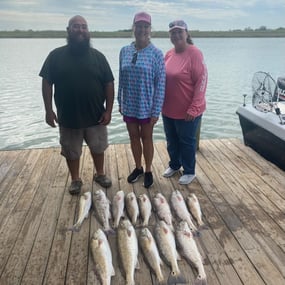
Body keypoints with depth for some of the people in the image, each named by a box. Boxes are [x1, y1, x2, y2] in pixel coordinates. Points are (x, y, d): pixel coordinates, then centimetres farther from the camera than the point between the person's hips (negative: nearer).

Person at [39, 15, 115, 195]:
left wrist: (108, 110, -6)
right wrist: (49, 110, -6)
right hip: (68, 116, 0)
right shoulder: (56, 55, -2)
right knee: (71, 152, 13)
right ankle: (75, 180, 34)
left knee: (98, 148, 16)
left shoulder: (97, 56, -1)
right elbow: (47, 83, 0)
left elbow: (109, 84, -1)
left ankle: (100, 174, 39)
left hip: (96, 115, 1)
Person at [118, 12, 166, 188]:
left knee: (146, 138, 10)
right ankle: (138, 168, 36)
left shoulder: (156, 54, -9)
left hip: (147, 106, -4)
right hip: (129, 105, 4)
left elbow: (161, 84, -10)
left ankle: (148, 171, 29)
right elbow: (121, 79, 8)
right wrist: (120, 102, 8)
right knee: (134, 137, 16)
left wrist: (156, 111, -13)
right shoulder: (124, 51, 2)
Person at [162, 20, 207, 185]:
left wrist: (193, 108, -21)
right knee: (172, 140, 20)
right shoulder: (169, 54, 6)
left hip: (187, 111, -6)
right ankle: (174, 165, 42)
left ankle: (189, 172, 29)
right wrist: (161, 103, 11)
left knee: (187, 142, 9)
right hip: (168, 109, 6)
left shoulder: (194, 53, -14)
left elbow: (202, 81, -17)